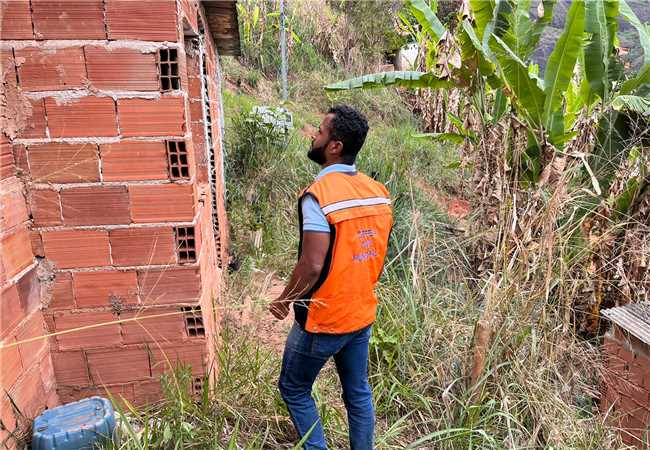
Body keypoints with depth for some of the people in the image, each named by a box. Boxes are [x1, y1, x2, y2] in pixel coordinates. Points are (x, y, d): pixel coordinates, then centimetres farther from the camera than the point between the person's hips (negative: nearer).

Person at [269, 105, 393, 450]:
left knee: (294, 389, 16)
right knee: (358, 393, 21)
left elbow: (311, 265, -25)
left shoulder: (318, 195, -23)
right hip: (362, 315, 7)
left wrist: (283, 300, -9)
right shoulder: (379, 191, 0)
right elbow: (378, 254, 8)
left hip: (322, 320, -7)